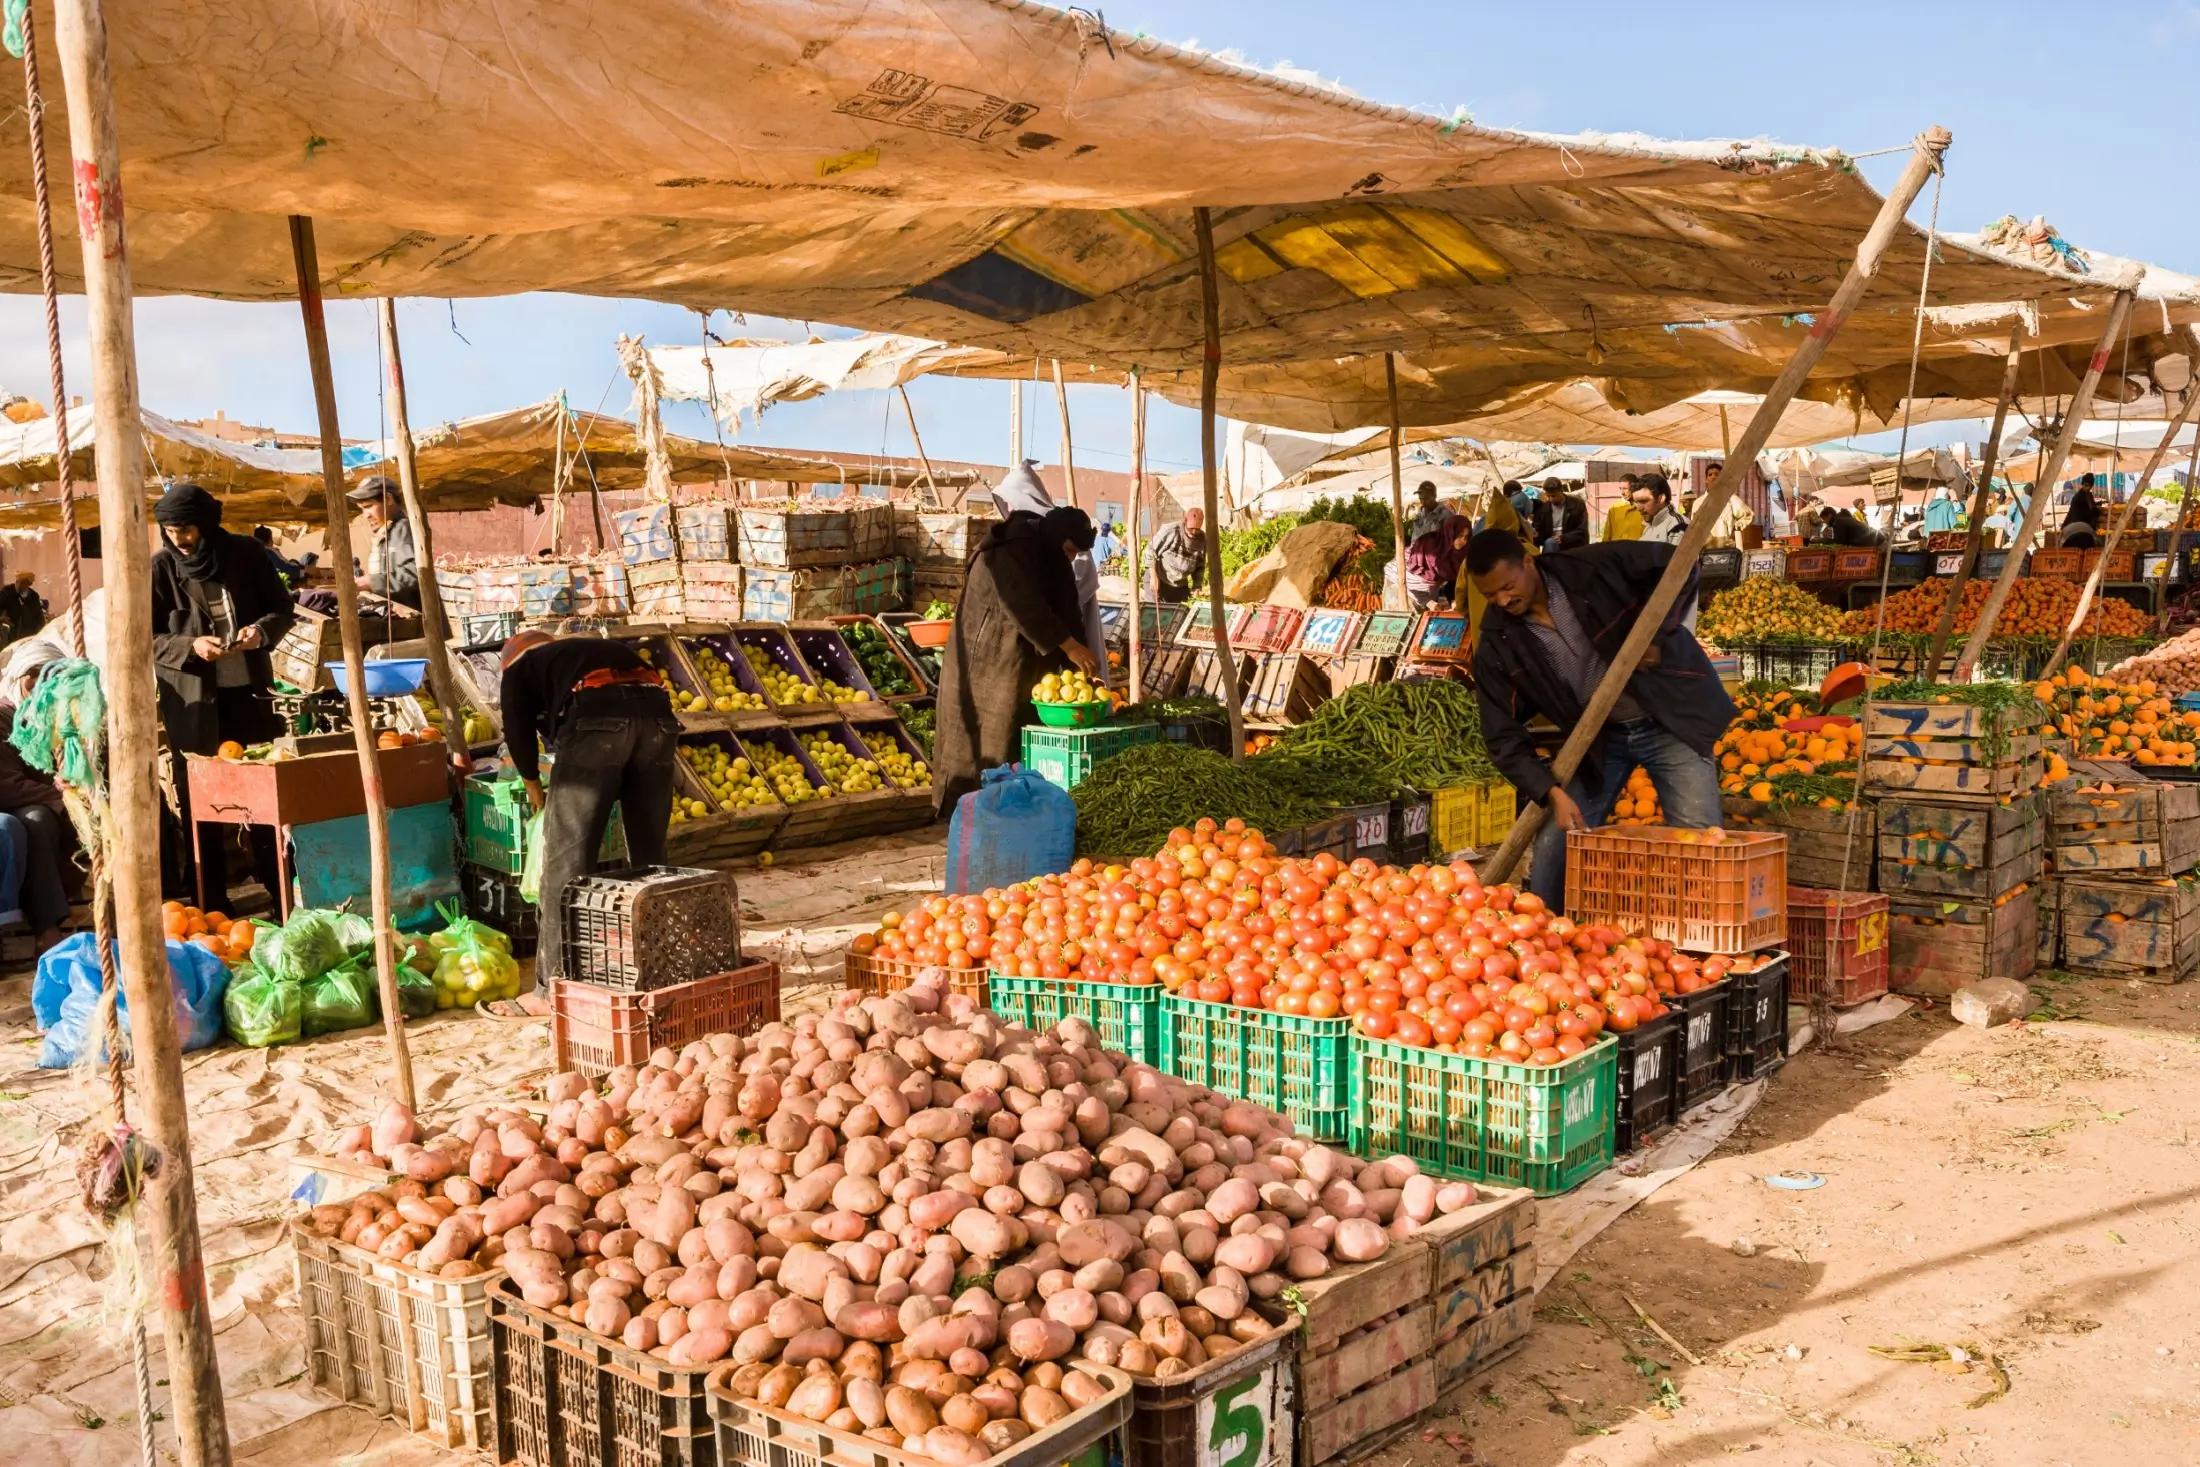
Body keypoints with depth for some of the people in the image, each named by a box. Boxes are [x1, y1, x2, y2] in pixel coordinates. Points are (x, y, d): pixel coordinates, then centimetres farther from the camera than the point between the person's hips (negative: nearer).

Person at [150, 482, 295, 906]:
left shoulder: (246, 554, -1)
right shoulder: (160, 568, -4)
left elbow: (282, 608, 7)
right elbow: (144, 637, -2)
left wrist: (261, 630, -13)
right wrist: (190, 645, -19)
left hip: (249, 690, 1)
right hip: (191, 700, -1)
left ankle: (278, 885, 23)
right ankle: (211, 899, 13)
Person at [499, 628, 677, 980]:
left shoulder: (519, 667, 27)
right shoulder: (603, 648, 40)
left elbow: (518, 731, 18)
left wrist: (533, 788, 34)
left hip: (597, 721, -5)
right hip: (658, 713, 5)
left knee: (567, 855, 2)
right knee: (649, 849, 15)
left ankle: (562, 974, 1)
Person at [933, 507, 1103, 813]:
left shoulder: (1052, 559, 10)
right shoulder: (1010, 551, -17)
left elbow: (1066, 611, 6)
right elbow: (1025, 608, -27)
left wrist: (1080, 663, -6)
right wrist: (1069, 645, -30)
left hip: (1028, 664, 8)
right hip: (988, 661, -8)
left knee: (1026, 740, 4)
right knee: (987, 739, -6)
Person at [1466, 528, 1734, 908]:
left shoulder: (1593, 569, -17)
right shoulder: (1497, 645, -11)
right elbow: (1504, 737, -10)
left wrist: (1655, 632, -16)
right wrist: (1552, 792, -23)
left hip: (1669, 720, -2)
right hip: (1598, 739, 2)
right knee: (1553, 849, -3)